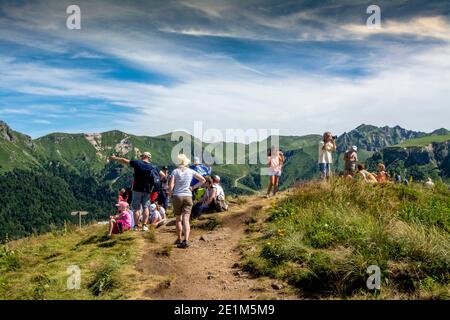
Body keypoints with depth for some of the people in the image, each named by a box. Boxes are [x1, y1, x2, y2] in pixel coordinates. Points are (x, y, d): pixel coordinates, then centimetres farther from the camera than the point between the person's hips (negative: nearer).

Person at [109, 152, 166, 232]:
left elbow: (124, 161, 1)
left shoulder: (137, 163, -5)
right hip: (147, 190, 2)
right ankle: (144, 226, 6)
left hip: (137, 189, -2)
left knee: (136, 208, 6)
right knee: (145, 207, 10)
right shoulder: (153, 167, 3)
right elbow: (163, 175, 4)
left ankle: (136, 226, 7)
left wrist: (115, 158, 14)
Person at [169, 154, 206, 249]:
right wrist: (193, 187, 8)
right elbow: (203, 180, 6)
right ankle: (186, 240, -20)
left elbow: (171, 185, -11)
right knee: (186, 220, -5)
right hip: (188, 196, 1)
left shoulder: (175, 171, -2)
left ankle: (179, 239, 26)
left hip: (177, 196, -1)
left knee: (178, 219, 16)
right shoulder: (191, 171, 5)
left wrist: (170, 194, 5)